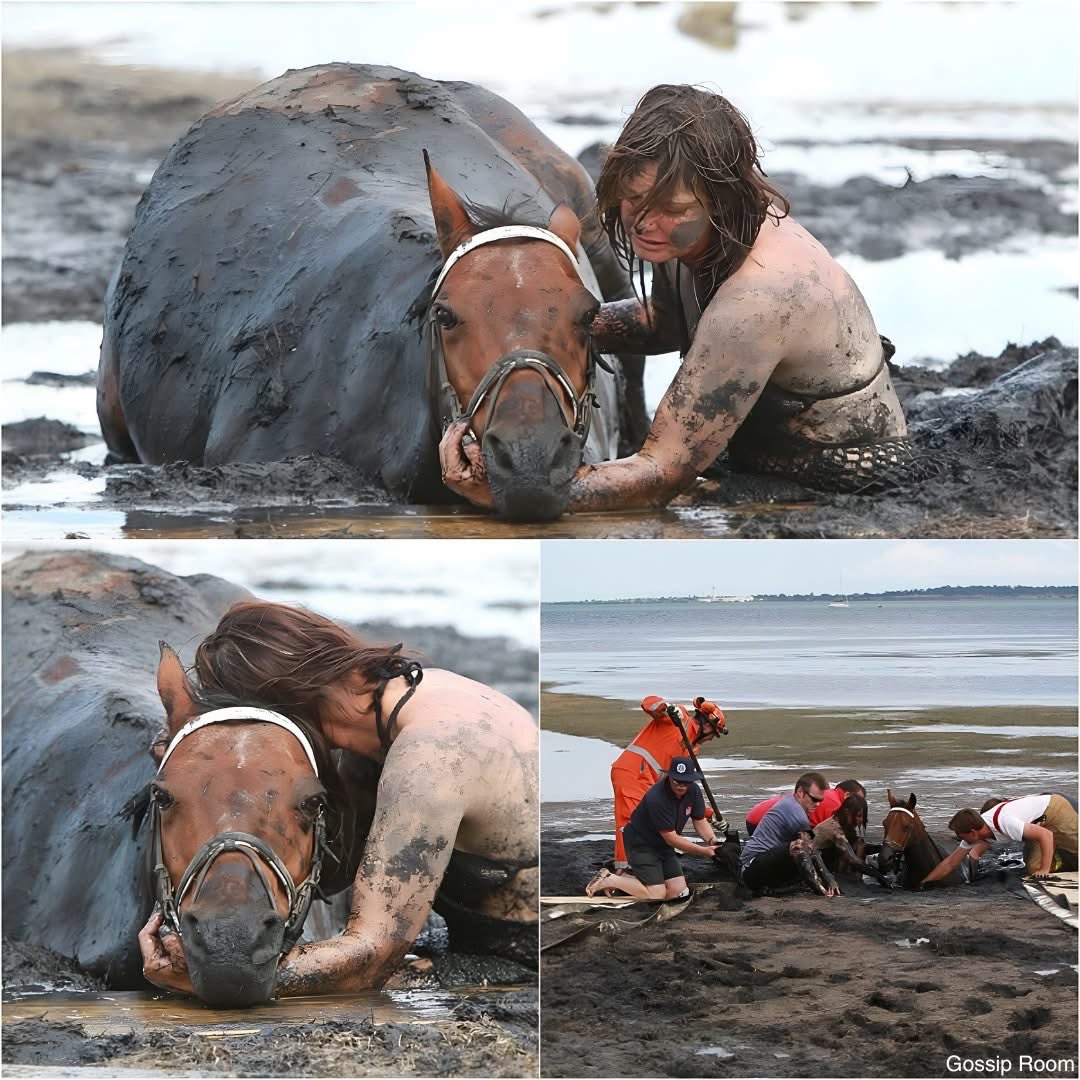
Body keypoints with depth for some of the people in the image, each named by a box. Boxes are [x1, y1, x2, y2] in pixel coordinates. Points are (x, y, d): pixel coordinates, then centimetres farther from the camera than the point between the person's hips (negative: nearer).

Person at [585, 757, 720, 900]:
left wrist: (712, 840, -19)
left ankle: (626, 879, 15)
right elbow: (671, 838, -28)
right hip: (640, 844, -8)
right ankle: (608, 880, 2)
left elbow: (700, 821, 2)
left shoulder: (693, 791, -9)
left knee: (678, 890, -1)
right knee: (656, 894, -15)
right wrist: (704, 851, -28)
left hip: (663, 846, 8)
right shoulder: (657, 798, -32)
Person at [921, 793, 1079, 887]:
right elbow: (950, 863, -1)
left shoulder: (1004, 822, -37)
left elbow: (1046, 835, -37)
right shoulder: (974, 834, -12)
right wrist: (923, 883, -6)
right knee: (1033, 868, -7)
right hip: (1041, 824, 7)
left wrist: (1045, 870, -36)